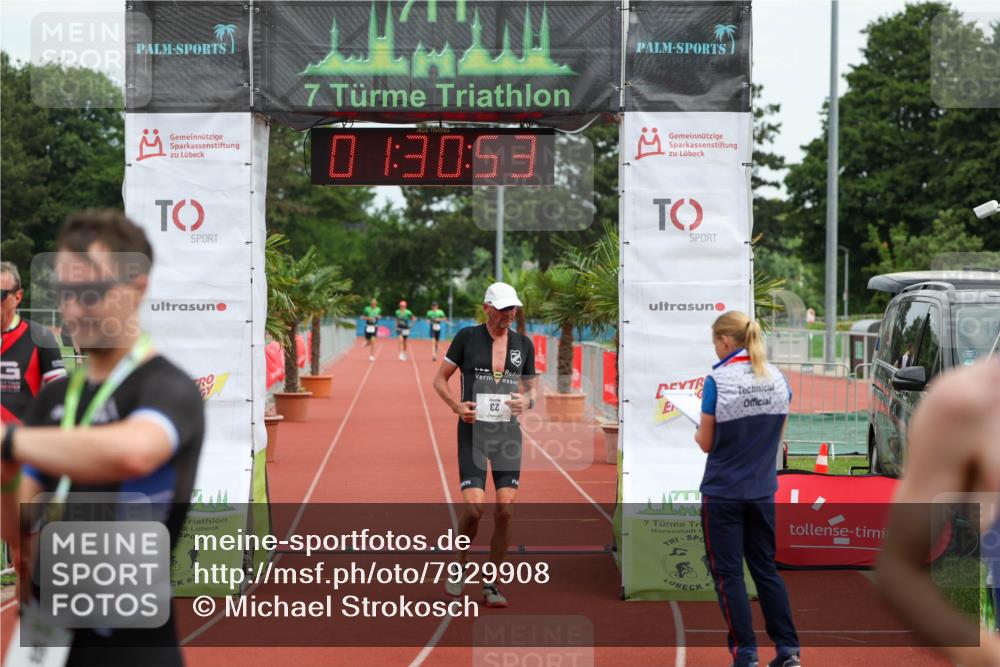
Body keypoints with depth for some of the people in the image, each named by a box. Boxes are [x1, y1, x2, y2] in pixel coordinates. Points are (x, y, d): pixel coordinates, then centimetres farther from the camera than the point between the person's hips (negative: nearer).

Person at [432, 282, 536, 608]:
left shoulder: (523, 344, 8)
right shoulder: (467, 337, -1)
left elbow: (529, 388, 17)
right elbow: (440, 379, 5)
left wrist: (526, 401, -7)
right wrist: (456, 406, -13)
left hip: (508, 431, 3)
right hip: (473, 431, -3)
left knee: (506, 508, -5)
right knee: (473, 508, -12)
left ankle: (491, 584, 9)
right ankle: (459, 568, 15)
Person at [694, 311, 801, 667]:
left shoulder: (718, 380, -15)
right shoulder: (777, 378, 1)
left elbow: (706, 443, -7)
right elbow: (777, 433, 11)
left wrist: (698, 434, 12)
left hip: (723, 493, -5)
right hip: (762, 491, 5)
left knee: (728, 574, 5)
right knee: (766, 568, 16)